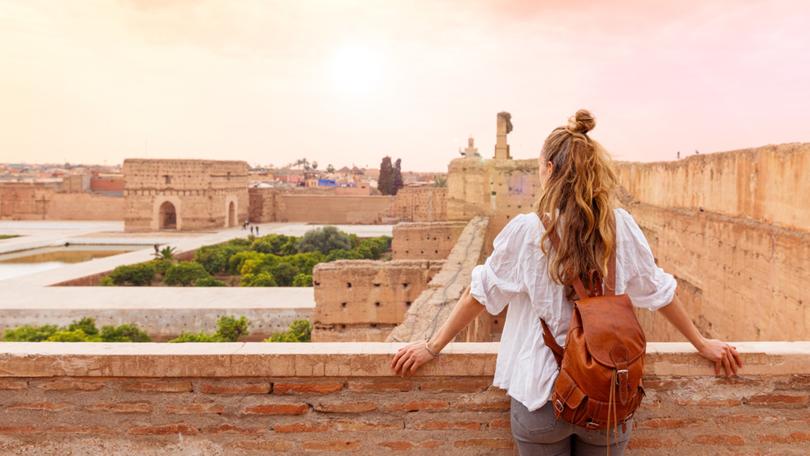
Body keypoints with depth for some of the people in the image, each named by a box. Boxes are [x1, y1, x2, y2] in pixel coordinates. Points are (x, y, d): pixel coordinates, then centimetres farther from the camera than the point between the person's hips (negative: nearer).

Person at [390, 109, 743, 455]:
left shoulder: (526, 230, -13)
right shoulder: (621, 225, -5)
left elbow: (479, 294, -7)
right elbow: (658, 292, 4)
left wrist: (432, 347, 5)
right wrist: (703, 344, 18)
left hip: (540, 395, -2)